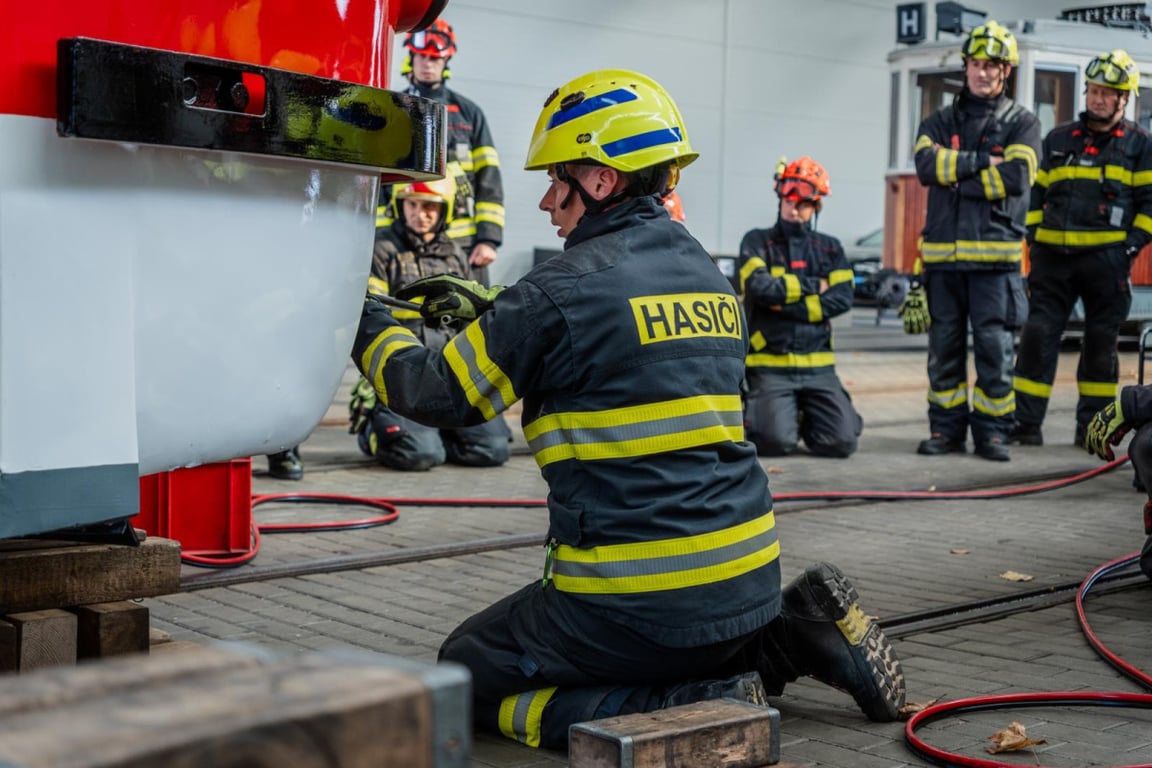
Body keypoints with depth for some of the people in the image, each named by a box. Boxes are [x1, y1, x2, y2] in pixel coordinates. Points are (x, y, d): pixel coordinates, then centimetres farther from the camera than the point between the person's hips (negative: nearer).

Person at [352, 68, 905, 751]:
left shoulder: (565, 288, -14)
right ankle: (797, 634, 9)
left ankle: (691, 714, -8)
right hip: (750, 583, 8)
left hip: (641, 603, -8)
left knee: (466, 677, 11)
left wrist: (370, 323, 15)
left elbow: (437, 394, -3)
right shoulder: (708, 275, 10)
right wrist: (491, 308, 27)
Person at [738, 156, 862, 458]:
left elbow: (842, 298, -3)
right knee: (778, 441, -21)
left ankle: (806, 418, 20)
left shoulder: (830, 248, 13)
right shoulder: (757, 241, 5)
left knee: (842, 441, -12)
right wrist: (812, 286, -5)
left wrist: (790, 305, -12)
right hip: (769, 366, -3)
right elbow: (761, 287, -14)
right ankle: (754, 415, 14)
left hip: (817, 367, 3)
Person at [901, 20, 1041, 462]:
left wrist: (956, 178, -6)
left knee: (995, 347, -3)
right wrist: (982, 161, -10)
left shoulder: (1022, 123, 8)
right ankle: (947, 429, 13)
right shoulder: (939, 122, 16)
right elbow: (927, 165, -5)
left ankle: (993, 431, 5)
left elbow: (1015, 177, -10)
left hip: (995, 254, -3)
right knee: (944, 348, 5)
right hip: (942, 254, 3)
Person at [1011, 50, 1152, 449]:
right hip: (1053, 254, 2)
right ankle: (1025, 423, 1)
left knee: (1101, 342, 5)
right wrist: (1034, 237, 9)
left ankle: (1091, 424, 14)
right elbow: (1037, 192, 19)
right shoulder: (1058, 139, 14)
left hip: (1106, 258, -2)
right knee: (1038, 334, -3)